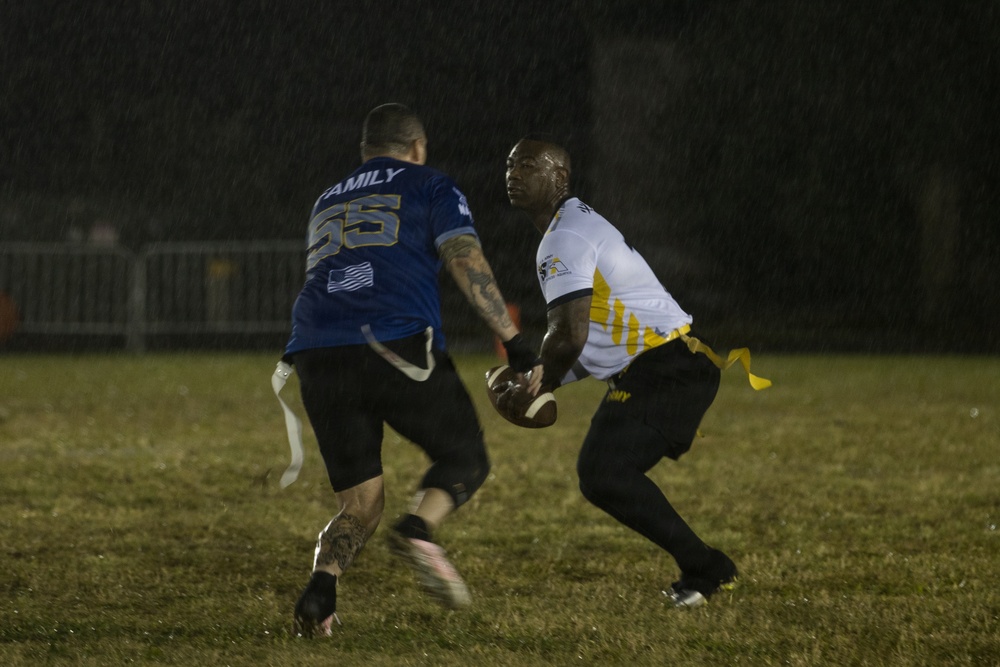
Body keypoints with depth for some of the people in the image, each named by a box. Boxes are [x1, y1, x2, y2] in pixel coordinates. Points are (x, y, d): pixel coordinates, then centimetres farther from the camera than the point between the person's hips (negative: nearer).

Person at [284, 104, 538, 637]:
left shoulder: (327, 203, 30)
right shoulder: (430, 188, 14)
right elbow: (467, 261, -1)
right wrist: (512, 339, -5)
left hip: (318, 354, 5)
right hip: (398, 347, -5)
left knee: (360, 505, 11)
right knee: (465, 461, 11)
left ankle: (319, 593, -17)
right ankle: (418, 530, -20)